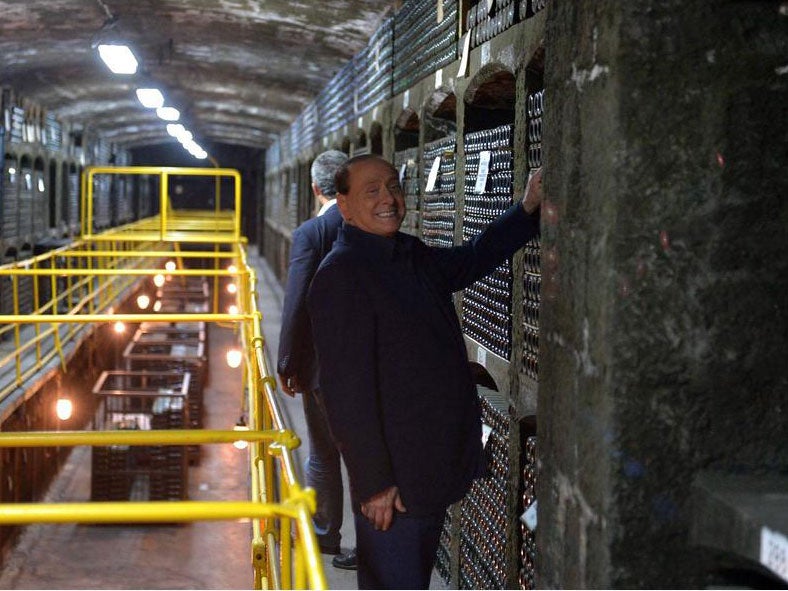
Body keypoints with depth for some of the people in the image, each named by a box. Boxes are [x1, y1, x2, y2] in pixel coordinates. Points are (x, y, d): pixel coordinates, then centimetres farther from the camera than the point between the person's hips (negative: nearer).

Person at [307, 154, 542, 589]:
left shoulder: (412, 256, 8)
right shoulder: (339, 275, -18)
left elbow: (472, 261, 27)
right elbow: (346, 389, -22)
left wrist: (528, 209, 12)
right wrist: (374, 482, -22)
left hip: (436, 468, 9)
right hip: (392, 479, -9)